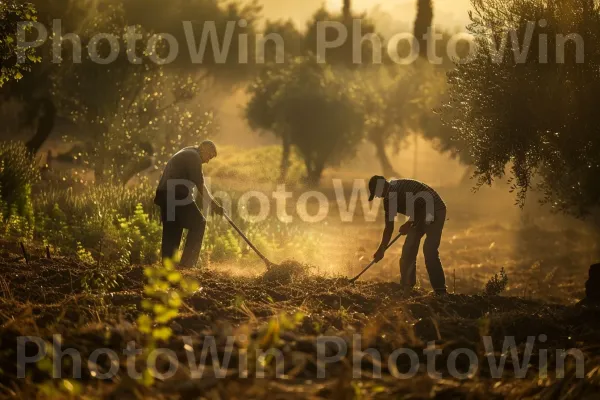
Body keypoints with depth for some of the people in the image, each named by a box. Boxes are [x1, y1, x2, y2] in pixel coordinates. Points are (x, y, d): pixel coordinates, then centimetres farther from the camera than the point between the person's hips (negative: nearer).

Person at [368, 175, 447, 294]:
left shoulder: (405, 187, -26)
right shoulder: (388, 200, 1)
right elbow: (389, 227, 8)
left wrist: (409, 224, -21)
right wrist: (381, 249, 7)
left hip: (435, 212, -9)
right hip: (420, 216, 9)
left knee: (429, 250, -19)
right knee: (408, 249, 1)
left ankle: (440, 290, -18)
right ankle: (406, 286, 9)